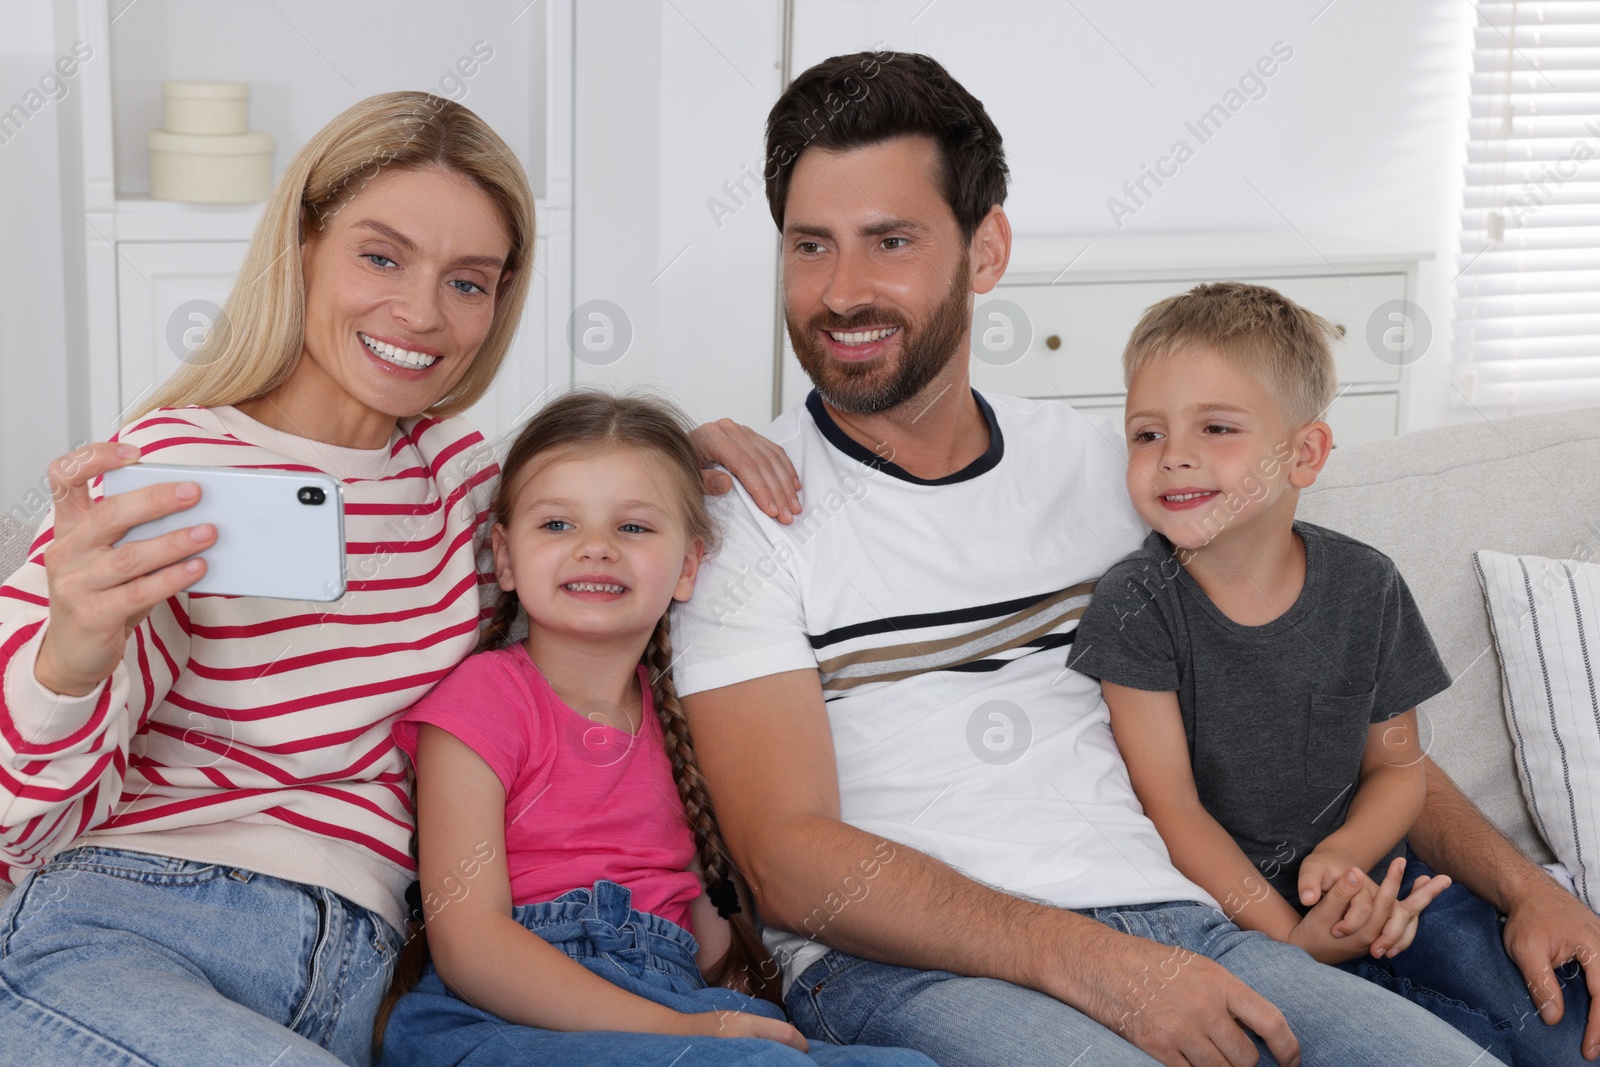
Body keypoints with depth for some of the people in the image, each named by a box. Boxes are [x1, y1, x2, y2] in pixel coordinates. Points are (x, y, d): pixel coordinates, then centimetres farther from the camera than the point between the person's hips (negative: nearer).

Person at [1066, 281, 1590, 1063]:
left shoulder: (1366, 588, -1)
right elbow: (1171, 808, -13)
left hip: (1371, 881, 3)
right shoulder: (1134, 607, -10)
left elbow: (1397, 769, 6)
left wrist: (1341, 854, -16)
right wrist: (1290, 934, -23)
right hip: (1221, 902, -3)